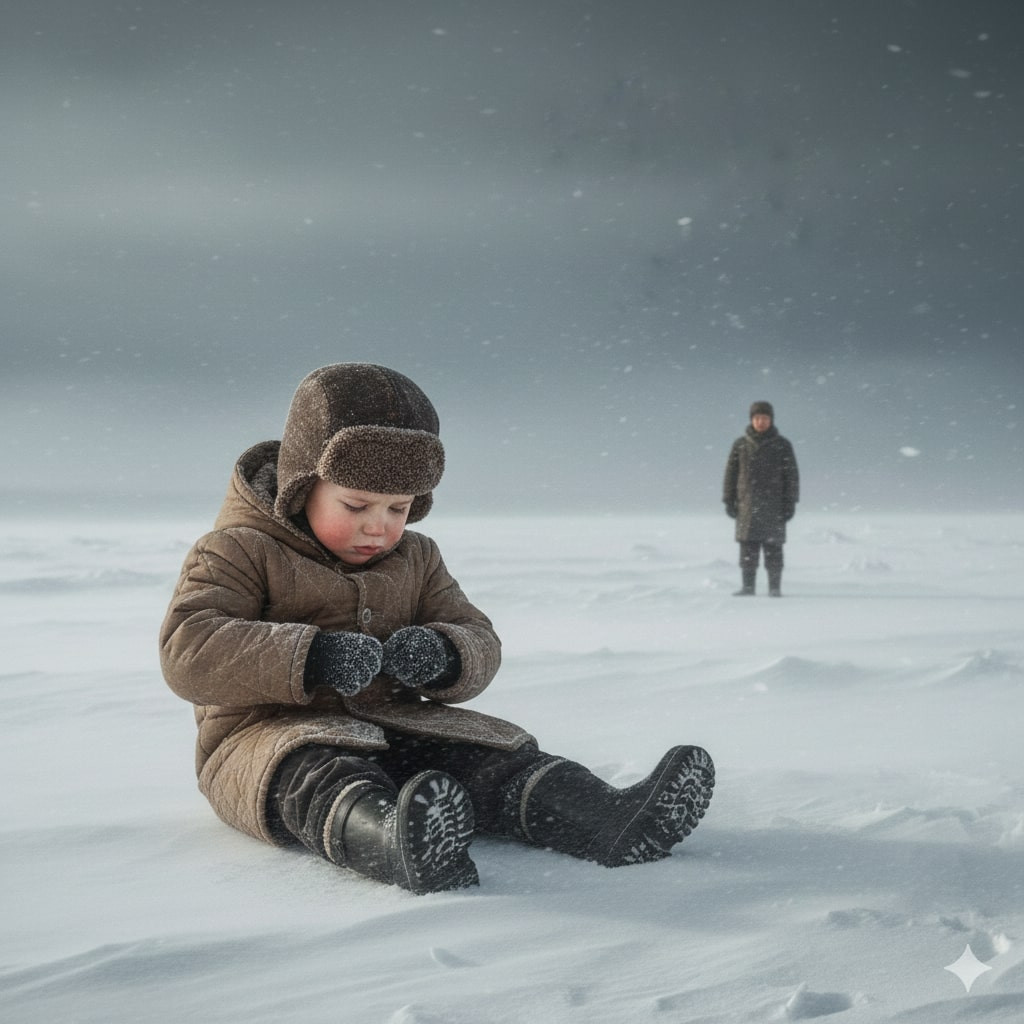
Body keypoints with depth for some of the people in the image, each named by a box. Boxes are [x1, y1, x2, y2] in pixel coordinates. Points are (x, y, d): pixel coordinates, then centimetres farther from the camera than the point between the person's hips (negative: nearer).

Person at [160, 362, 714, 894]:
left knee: (493, 756, -18)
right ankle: (392, 841, -71)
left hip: (395, 726, 6)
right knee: (319, 778, -39)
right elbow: (187, 651, -15)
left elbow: (481, 642, 15)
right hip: (274, 734, -6)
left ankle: (608, 818, -40)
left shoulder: (415, 559, 16)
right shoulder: (240, 550, -2)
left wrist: (445, 656, -13)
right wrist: (311, 657, -28)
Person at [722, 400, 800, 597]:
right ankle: (748, 586, 7)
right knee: (748, 548, 1)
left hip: (774, 506, -1)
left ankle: (775, 587, 5)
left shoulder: (782, 445, 4)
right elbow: (731, 473, 10)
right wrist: (729, 501, 5)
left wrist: (789, 503, -2)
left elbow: (792, 475, 4)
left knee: (773, 549, -1)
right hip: (747, 505, 1)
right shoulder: (740, 445, 7)